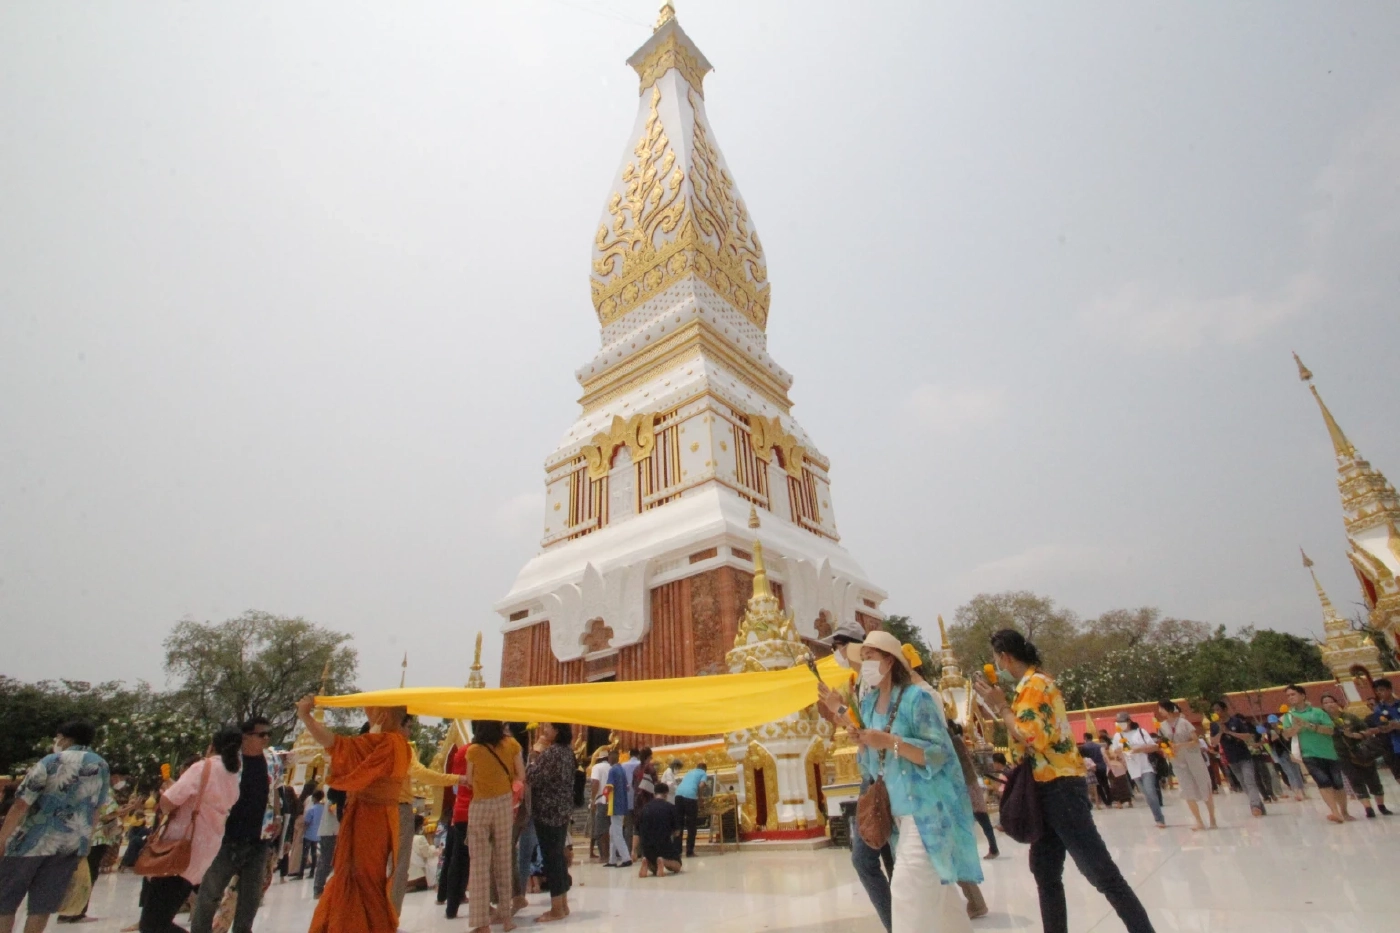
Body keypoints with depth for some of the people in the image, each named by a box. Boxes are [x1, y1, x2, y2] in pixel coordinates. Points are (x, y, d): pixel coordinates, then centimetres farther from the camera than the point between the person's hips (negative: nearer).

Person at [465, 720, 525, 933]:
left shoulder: (473, 750, -11)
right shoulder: (511, 744, -6)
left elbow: (469, 781, 0)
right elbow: (521, 776, 0)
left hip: (480, 806, -3)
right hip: (504, 803, 3)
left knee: (480, 863, 4)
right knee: (504, 859, 13)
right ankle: (507, 914, 21)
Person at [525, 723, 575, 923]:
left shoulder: (550, 752, -19)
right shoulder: (567, 750, 9)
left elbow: (530, 778, -17)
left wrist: (536, 752, -10)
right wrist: (541, 752, 8)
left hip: (548, 811, -9)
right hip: (562, 810, 9)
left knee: (550, 858, 0)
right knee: (558, 856, 15)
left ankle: (556, 909, 8)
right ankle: (563, 905, 22)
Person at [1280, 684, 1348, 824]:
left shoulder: (1317, 712, 1)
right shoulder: (1289, 715, 5)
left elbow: (1330, 730, -8)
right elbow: (1287, 734, -6)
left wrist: (1309, 725, -19)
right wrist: (1298, 726, -23)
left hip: (1329, 753, 1)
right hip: (1310, 755, -1)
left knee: (1338, 784, 9)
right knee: (1323, 782, -16)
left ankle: (1344, 812, 27)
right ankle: (1336, 813, -20)